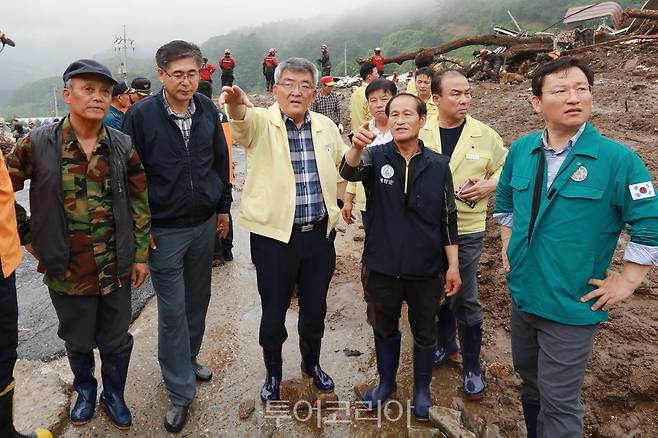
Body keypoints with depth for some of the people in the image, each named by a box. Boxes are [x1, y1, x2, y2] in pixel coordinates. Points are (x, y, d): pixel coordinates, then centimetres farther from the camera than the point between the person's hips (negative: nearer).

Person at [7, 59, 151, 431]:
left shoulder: (123, 146, -4)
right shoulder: (38, 144, -8)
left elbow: (140, 202, 0)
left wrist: (141, 254, 0)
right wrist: (28, 236, -2)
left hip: (116, 267, 1)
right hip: (66, 269, 0)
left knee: (117, 340, 14)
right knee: (77, 340, 20)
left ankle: (114, 395, 39)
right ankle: (85, 390, 46)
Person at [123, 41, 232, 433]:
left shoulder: (208, 110, 1)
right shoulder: (141, 115, -10)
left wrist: (223, 207, 10)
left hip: (205, 224, 4)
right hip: (164, 230, -4)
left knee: (198, 301, 16)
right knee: (172, 311, 3)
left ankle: (189, 359, 39)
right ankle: (181, 392, 16)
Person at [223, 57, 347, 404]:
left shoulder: (326, 126, 6)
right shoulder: (260, 123, -8)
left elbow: (345, 163, 22)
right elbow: (242, 121, -33)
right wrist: (236, 104, -55)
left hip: (320, 233, 4)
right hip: (274, 235, -3)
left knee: (315, 308, 18)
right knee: (273, 311, 11)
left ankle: (312, 363, 44)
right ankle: (273, 374, 36)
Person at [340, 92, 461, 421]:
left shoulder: (438, 165, -3)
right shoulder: (376, 156, -5)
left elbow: (447, 218, 1)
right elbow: (350, 172, -27)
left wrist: (453, 265, -1)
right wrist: (356, 147, -49)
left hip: (426, 270, 0)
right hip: (381, 267, 0)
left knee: (425, 333, 16)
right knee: (384, 329, 19)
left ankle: (422, 388, 40)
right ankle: (386, 382, 43)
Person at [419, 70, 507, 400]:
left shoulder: (485, 135, -4)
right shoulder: (421, 133, -1)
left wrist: (489, 185, -12)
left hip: (466, 230, -2)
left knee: (465, 298, 3)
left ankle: (472, 366, 22)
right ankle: (446, 346, 40)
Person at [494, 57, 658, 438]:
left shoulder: (617, 158, -15)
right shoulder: (521, 150, 0)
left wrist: (625, 283, -13)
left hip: (572, 307, -5)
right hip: (522, 295, 5)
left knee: (559, 403, 6)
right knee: (531, 382, 25)